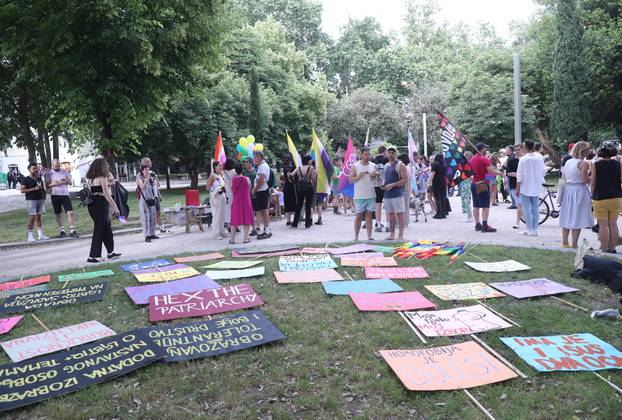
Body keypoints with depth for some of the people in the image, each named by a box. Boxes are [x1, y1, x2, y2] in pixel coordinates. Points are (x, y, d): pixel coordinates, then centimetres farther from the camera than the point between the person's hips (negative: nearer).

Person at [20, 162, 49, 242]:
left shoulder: (39, 178, 17)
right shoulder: (25, 179, -2)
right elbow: (22, 190, -11)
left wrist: (42, 190, 10)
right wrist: (34, 189, -17)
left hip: (40, 199, 6)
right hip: (31, 200, -6)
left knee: (38, 217, 9)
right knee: (32, 217, -10)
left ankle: (40, 235, 9)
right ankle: (30, 236, -4)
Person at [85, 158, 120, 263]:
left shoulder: (90, 178, 13)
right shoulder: (102, 177, -11)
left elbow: (90, 192, 14)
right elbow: (106, 194, -15)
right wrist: (115, 207, -12)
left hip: (93, 205, 8)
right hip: (101, 205, -8)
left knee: (107, 228, 17)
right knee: (99, 230, -1)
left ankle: (111, 252, 25)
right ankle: (93, 256, 2)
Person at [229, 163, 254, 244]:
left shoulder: (232, 180, -4)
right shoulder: (247, 179, -7)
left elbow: (232, 191, 6)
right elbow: (249, 190, 5)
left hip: (236, 201, 2)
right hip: (246, 201, -2)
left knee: (235, 220, 9)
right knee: (247, 220, 6)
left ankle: (232, 238, 9)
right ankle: (245, 238, 5)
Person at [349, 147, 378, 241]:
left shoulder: (373, 165, 9)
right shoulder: (355, 166, -2)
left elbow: (377, 178, 15)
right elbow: (350, 179, -5)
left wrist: (374, 176, -7)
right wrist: (360, 176, -18)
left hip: (371, 195, 3)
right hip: (359, 196, -3)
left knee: (369, 215, 6)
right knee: (359, 216, 2)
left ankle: (369, 236, 10)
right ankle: (356, 237, 8)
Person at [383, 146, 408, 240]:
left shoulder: (400, 165, -5)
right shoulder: (386, 165, 17)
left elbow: (405, 180, -12)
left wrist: (392, 185, -18)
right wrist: (383, 184, 6)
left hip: (397, 194, -7)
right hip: (387, 194, 7)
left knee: (399, 214, -5)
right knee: (391, 214, 12)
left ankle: (400, 236, -2)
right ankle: (392, 234, 18)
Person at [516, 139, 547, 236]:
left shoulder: (523, 159, -14)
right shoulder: (539, 158, -1)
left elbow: (519, 176, -12)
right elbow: (544, 171, 6)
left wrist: (517, 189, -4)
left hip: (525, 188, -4)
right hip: (536, 188, 5)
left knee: (527, 209, 2)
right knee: (535, 209, 11)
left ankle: (530, 230, 2)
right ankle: (535, 230, 15)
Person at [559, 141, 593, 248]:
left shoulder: (567, 162, 8)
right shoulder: (584, 163, -12)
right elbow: (585, 180, -16)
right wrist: (590, 174, 1)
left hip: (568, 190, 7)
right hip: (579, 191, -7)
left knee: (567, 217, 13)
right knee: (577, 219, 0)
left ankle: (564, 242, 20)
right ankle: (574, 244, 3)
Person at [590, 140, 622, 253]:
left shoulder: (595, 164, -7)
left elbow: (593, 182, -5)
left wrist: (593, 196, 6)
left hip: (600, 198, -3)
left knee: (603, 225, 1)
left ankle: (604, 249, 4)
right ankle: (612, 248, 17)